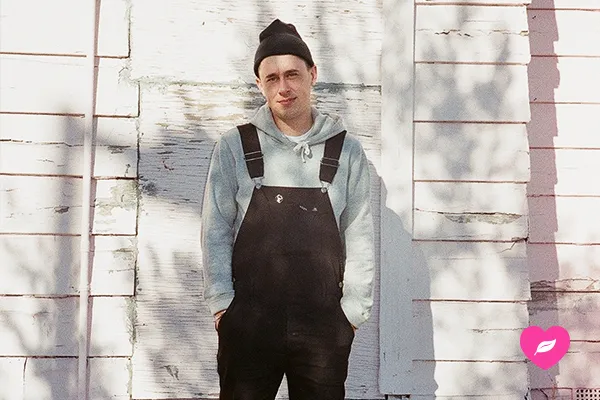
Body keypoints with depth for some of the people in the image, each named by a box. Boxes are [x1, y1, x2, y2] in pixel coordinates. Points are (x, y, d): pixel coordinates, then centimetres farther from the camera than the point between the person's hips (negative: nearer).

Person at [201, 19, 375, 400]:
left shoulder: (346, 150, 3)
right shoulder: (235, 146, 1)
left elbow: (359, 237, 3)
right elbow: (216, 231, 2)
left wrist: (353, 310, -1)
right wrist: (222, 304, -3)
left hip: (324, 324, 1)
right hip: (248, 322, 0)